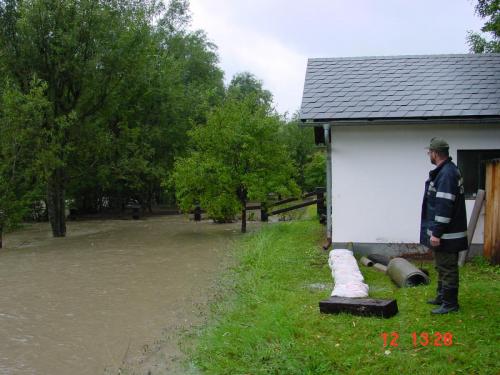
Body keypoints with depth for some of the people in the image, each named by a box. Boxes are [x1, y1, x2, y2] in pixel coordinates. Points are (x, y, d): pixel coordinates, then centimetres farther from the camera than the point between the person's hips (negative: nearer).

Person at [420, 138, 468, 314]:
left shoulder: (446, 174, -21)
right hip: (443, 232, 11)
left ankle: (450, 303, 6)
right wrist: (435, 231, 22)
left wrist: (436, 233, -23)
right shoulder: (447, 171, 13)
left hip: (446, 234, -11)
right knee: (443, 267, 20)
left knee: (447, 268, -2)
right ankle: (442, 297, 32)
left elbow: (444, 206, -26)